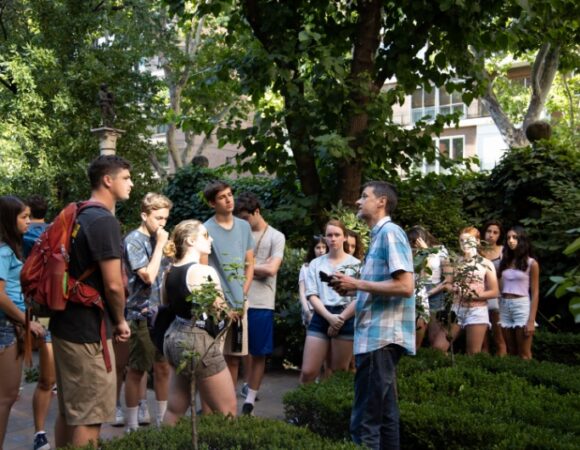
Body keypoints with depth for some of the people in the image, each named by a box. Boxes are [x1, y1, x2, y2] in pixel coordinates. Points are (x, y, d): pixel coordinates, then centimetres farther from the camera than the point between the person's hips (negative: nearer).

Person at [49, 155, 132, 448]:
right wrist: (120, 321, -4)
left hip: (65, 325, 10)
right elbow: (113, 285, -21)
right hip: (88, 331, -10)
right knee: (88, 418, -1)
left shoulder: (77, 216, 12)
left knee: (68, 411, 18)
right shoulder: (104, 221, -17)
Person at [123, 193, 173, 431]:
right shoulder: (134, 240, -11)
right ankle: (132, 426, 14)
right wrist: (160, 245, -16)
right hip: (142, 315, -7)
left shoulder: (158, 239, 10)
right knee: (137, 370, 3)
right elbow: (148, 276, -21)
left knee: (163, 368, 12)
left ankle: (162, 419, 24)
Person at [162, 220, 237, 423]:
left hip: (173, 337, 9)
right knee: (228, 412, 3)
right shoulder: (205, 272, -19)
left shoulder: (170, 271, 5)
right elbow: (221, 312, -15)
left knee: (175, 410, 16)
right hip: (198, 341, -8)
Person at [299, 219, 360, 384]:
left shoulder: (355, 264, 5)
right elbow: (312, 295, 2)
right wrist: (330, 317, -13)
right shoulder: (315, 264, 9)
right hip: (320, 318, 1)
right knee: (308, 372, -5)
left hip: (346, 319, -1)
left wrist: (340, 318, -10)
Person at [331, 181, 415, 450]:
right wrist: (352, 288, 8)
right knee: (384, 414, 14)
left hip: (380, 336, -10)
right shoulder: (380, 235, 19)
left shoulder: (390, 232, -11)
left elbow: (405, 286, -20)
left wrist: (357, 284, -15)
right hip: (378, 335, 10)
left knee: (365, 420, -7)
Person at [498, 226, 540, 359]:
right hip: (505, 307, 5)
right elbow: (500, 287, 12)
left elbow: (535, 293, -3)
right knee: (511, 353, 10)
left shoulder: (531, 263, -1)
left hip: (522, 306, -5)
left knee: (524, 354, -3)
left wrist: (531, 320, -11)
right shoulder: (505, 261, 12)